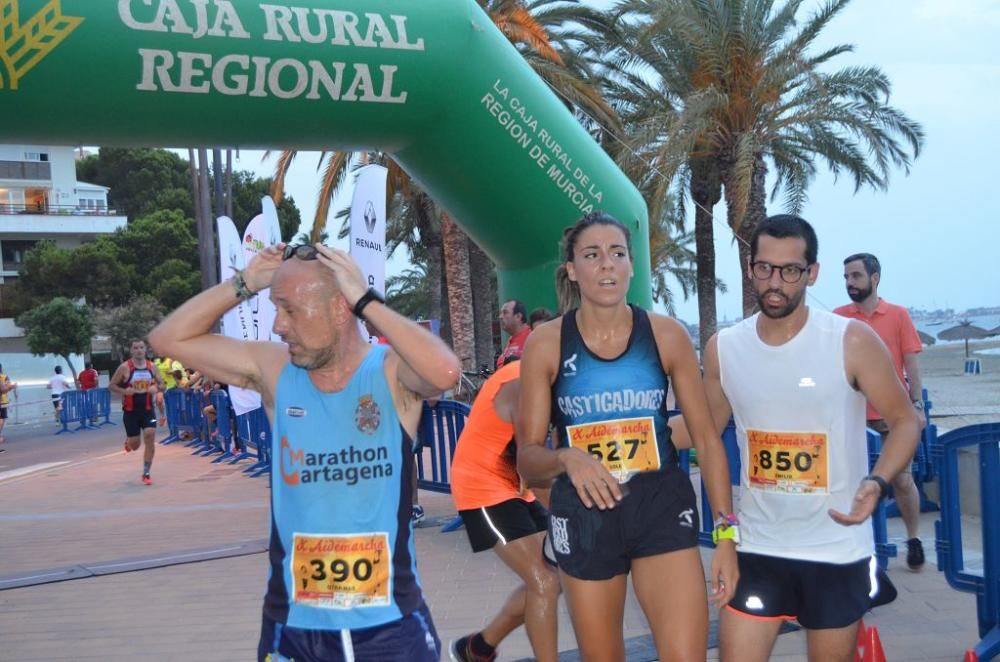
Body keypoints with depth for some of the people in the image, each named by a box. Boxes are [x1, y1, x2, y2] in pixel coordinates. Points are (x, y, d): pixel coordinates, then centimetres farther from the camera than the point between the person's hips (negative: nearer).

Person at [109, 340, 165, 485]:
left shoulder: (152, 366, 2)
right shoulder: (125, 368, -8)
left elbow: (162, 385, 10)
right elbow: (111, 385, -2)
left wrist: (156, 388, -13)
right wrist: (124, 391, -20)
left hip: (148, 409, 2)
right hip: (131, 411, -2)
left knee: (150, 439, -11)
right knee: (135, 445, 2)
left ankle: (146, 474, 0)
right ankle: (128, 441, 42)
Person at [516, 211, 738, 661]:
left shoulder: (666, 335, -2)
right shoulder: (545, 344, -4)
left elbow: (706, 437, 3)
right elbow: (527, 458, -2)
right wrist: (566, 459, -25)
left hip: (662, 508, 0)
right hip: (584, 516, 0)